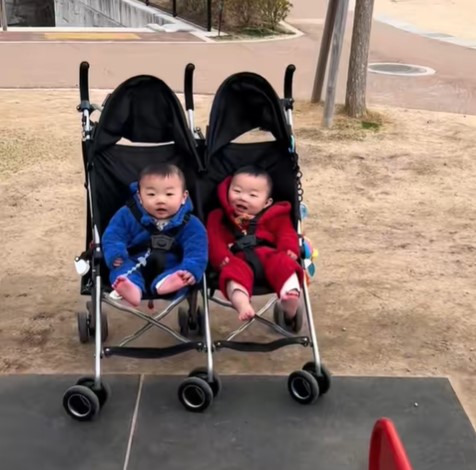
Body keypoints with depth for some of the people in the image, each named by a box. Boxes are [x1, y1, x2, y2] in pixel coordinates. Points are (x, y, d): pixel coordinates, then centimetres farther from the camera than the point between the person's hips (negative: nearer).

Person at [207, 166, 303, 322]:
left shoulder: (276, 216, 26)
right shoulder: (219, 217, 24)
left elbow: (286, 234, 14)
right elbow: (214, 240, 10)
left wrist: (289, 251, -10)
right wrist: (222, 258, -12)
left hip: (268, 255, 2)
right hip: (238, 259, -1)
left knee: (283, 263, -31)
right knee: (235, 270, -37)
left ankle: (291, 299, -54)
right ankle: (242, 304, -65)